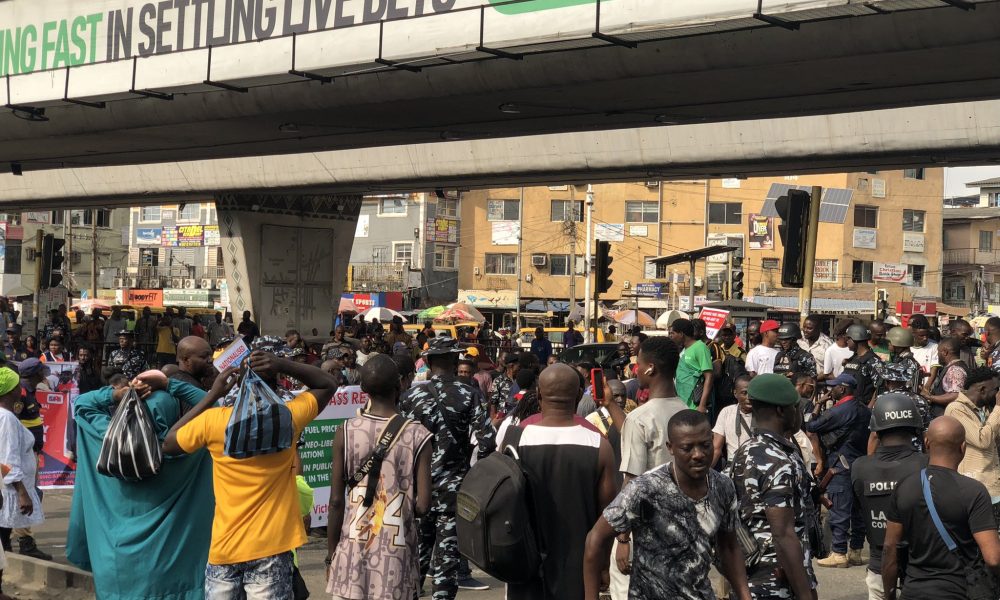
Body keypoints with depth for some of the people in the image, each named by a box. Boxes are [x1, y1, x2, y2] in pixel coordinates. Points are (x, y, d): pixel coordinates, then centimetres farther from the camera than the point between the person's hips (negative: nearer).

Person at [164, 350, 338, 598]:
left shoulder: (213, 420, -7)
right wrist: (282, 364, -1)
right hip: (270, 549, -1)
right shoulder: (287, 417, -5)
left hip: (224, 548, 1)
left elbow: (169, 444, 12)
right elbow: (328, 385, 12)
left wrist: (212, 395, 7)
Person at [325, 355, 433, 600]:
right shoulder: (418, 436, -6)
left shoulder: (346, 432, -3)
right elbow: (423, 505, -9)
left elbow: (336, 501, -1)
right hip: (396, 553, -1)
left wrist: (331, 552, 9)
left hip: (352, 550, 1)